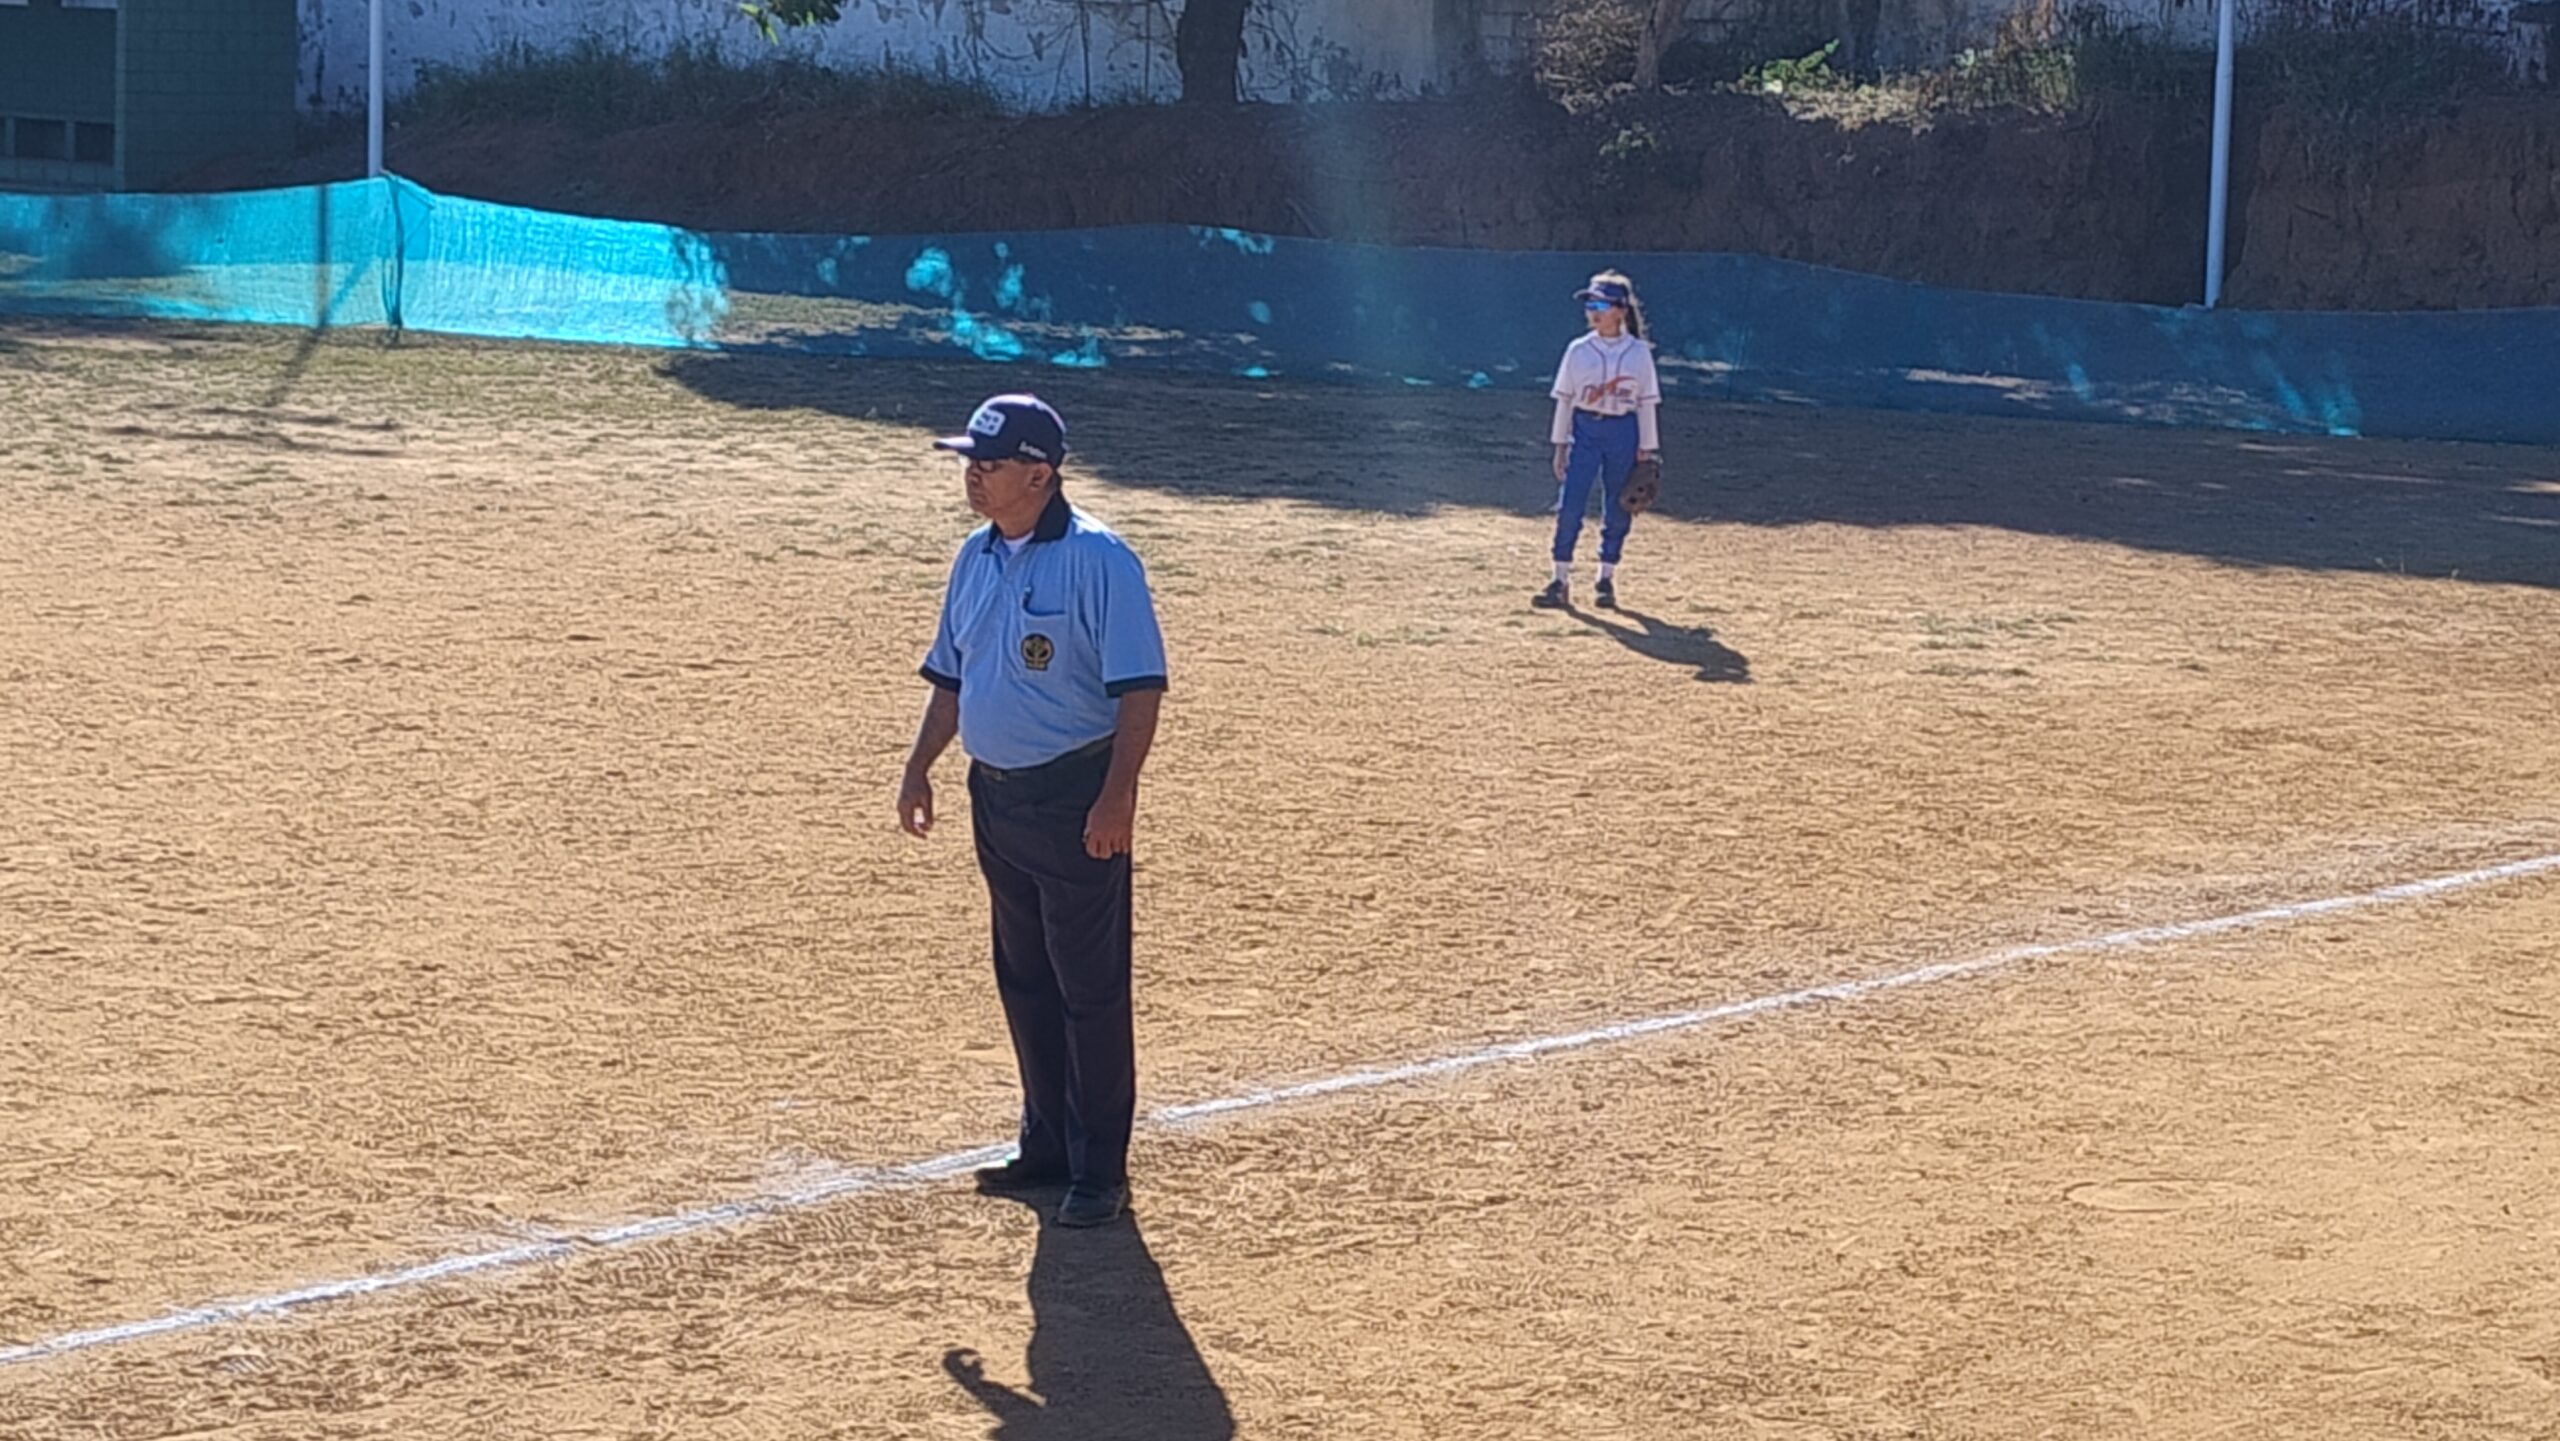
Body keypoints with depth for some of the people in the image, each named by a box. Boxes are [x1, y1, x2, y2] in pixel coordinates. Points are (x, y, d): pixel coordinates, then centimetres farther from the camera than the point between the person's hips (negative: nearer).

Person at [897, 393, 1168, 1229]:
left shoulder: (1098, 560, -15)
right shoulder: (976, 558, 10)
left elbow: (1140, 687, -18)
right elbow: (951, 675, 20)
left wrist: (1117, 794, -24)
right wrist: (920, 768, 15)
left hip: (1075, 798, -8)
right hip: (995, 794, 8)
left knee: (1090, 987, -1)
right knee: (1023, 980, 16)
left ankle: (1100, 1169, 6)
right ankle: (1049, 1145, 27)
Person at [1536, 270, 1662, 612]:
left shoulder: (1639, 352, 1)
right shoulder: (1578, 350, 2)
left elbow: (1647, 402, 3)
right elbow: (1565, 399, 5)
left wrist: (1646, 449, 0)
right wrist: (1560, 445, 2)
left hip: (1623, 432, 0)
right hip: (1584, 430, 0)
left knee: (1617, 509, 4)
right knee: (1569, 505, -7)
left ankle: (1607, 578, 16)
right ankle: (1561, 580, -3)